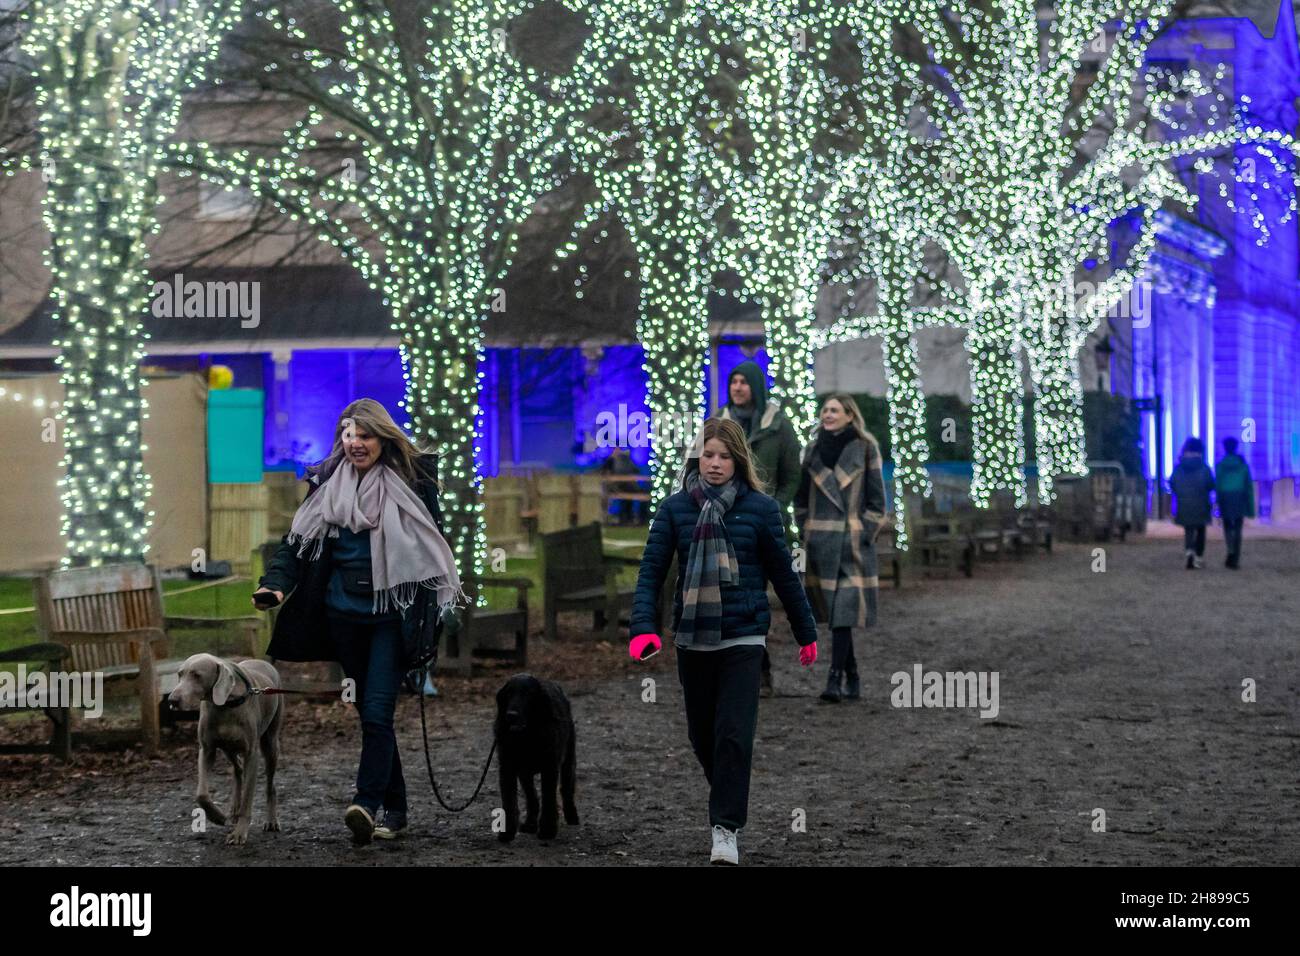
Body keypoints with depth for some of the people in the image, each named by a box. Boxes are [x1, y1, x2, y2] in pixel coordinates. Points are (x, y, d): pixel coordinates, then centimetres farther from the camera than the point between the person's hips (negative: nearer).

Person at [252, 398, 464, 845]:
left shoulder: (410, 481, -1)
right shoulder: (327, 484, 7)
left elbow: (434, 545, 3)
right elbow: (298, 540, 2)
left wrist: (446, 599, -1)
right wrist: (276, 584, -13)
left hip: (392, 614, -4)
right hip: (344, 614, 4)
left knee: (377, 711, -15)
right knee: (369, 713, 10)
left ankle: (366, 805, -24)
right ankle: (395, 807, 18)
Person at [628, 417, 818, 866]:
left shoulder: (760, 508, -1)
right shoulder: (675, 508, 1)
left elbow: (783, 574, 6)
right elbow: (652, 569, -3)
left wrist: (806, 633, 10)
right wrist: (643, 627, -17)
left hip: (742, 638, -2)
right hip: (692, 639, 3)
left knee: (734, 735, -11)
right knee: (702, 733, 14)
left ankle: (726, 828, -8)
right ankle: (728, 799, 37)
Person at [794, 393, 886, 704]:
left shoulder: (865, 448, -2)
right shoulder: (813, 449, 10)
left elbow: (876, 499, -1)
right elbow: (802, 496, 16)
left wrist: (864, 536, -8)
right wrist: (804, 535, 7)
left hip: (852, 541, -4)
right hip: (820, 541, 4)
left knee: (842, 608, -13)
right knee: (831, 608, 6)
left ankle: (835, 680, -17)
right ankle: (852, 680, 14)